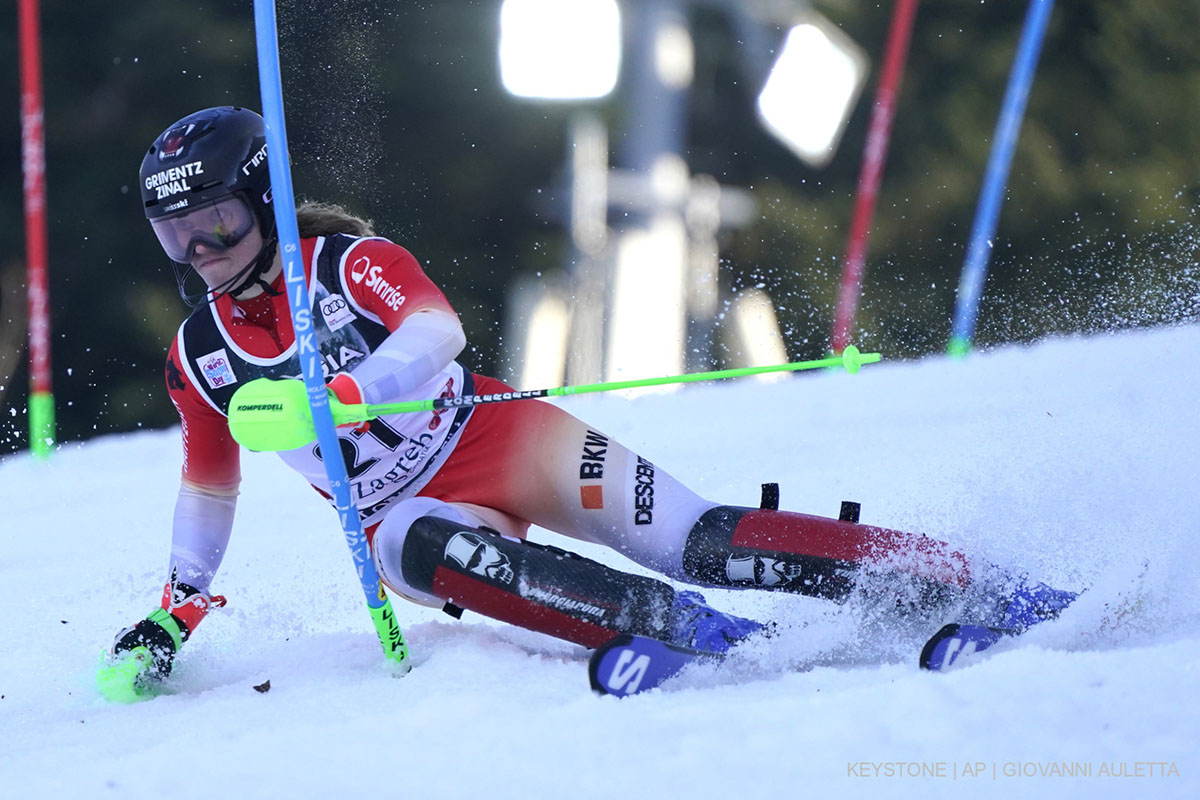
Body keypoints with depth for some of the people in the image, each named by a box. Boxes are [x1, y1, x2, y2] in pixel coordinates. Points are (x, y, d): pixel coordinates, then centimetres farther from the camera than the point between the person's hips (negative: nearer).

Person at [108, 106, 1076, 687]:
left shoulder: (350, 262, -11)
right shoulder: (198, 359, 4)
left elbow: (436, 331, -31)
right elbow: (210, 486, 20)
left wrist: (327, 398, -45)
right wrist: (178, 610, 18)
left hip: (505, 439, -3)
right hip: (413, 508, 3)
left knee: (702, 546, -17)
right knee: (425, 549, -35)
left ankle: (981, 590, -15)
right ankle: (678, 626, -40)